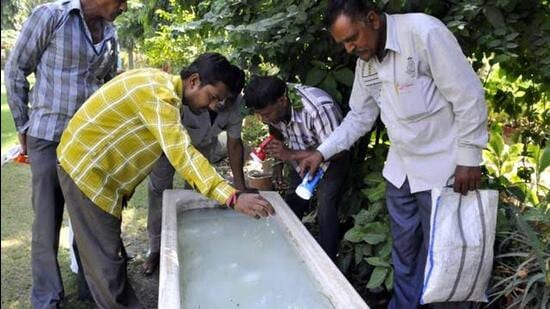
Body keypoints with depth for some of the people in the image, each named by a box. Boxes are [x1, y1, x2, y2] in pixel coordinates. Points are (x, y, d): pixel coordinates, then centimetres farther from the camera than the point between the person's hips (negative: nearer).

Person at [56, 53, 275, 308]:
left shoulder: (163, 84, 6)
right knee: (104, 259, -3)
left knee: (106, 250, 18)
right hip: (84, 166, -10)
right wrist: (233, 198, -41)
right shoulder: (158, 93, -25)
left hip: (97, 167, 10)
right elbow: (181, 154, -35)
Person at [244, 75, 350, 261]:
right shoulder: (273, 107, -18)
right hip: (300, 161, 6)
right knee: (291, 209, 3)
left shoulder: (318, 108, -39)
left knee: (325, 211, -18)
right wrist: (278, 162, -8)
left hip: (330, 162, -6)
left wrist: (291, 155, -40)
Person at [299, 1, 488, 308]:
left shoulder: (423, 31, -21)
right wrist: (322, 152, 2)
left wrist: (469, 158, -16)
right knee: (403, 246, 17)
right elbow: (360, 116, 10)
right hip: (400, 168, 7)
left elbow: (469, 96, -19)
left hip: (441, 166, -6)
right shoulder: (365, 62, 2)